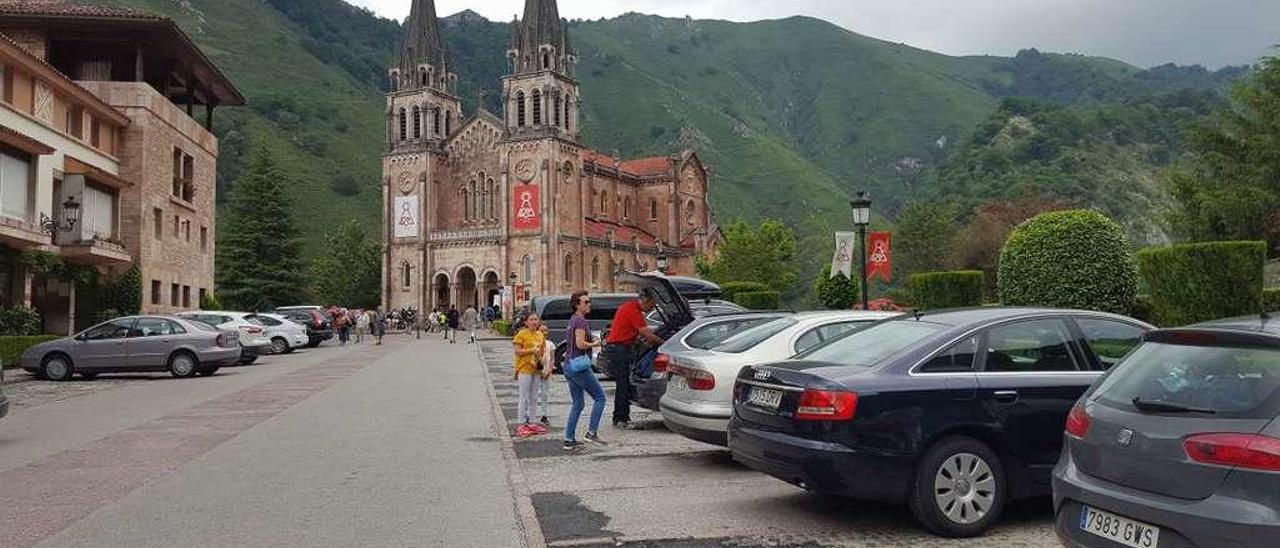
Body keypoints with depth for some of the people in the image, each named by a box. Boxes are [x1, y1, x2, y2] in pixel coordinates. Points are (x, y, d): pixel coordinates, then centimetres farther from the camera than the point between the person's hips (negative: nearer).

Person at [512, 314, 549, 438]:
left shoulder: (540, 335, 11)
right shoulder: (522, 334, -8)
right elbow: (517, 351, -13)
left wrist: (541, 362, 5)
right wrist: (532, 350, -20)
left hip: (536, 369, 6)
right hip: (524, 369, -6)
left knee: (534, 397, 11)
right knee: (524, 397, -3)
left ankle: (531, 422, 19)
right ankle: (522, 424, 2)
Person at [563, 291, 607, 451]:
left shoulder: (572, 321, 18)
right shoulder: (580, 321, -13)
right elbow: (580, 344, -23)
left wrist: (591, 340, 15)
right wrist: (595, 343, -7)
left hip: (569, 366, 10)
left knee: (578, 403, 13)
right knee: (600, 397, 0)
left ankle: (569, 440, 10)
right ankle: (592, 432, -4)